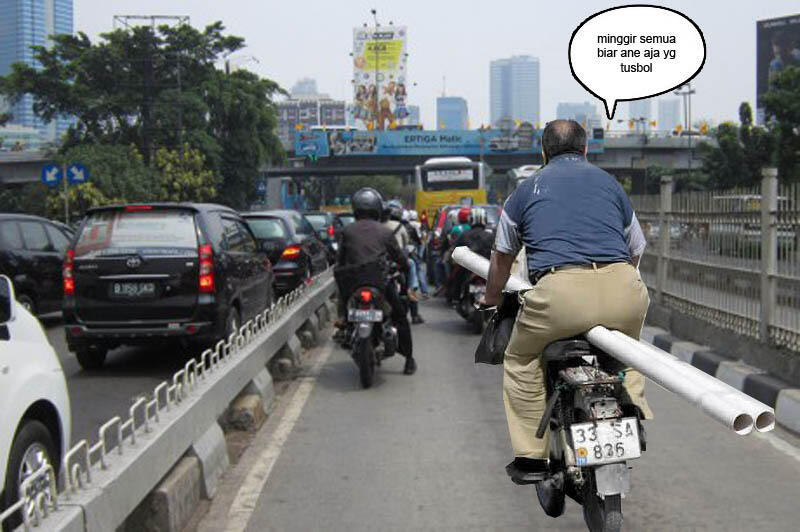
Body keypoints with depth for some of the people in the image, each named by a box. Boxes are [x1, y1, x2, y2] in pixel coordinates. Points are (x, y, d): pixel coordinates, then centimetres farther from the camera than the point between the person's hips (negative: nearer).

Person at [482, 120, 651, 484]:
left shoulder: (528, 189, 22)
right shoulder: (609, 183, 26)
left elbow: (502, 256, 33)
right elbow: (636, 250, 34)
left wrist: (491, 299, 51)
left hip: (561, 293, -3)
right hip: (623, 293, 3)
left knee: (521, 361, 20)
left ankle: (531, 456, 16)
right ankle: (632, 405, 15)